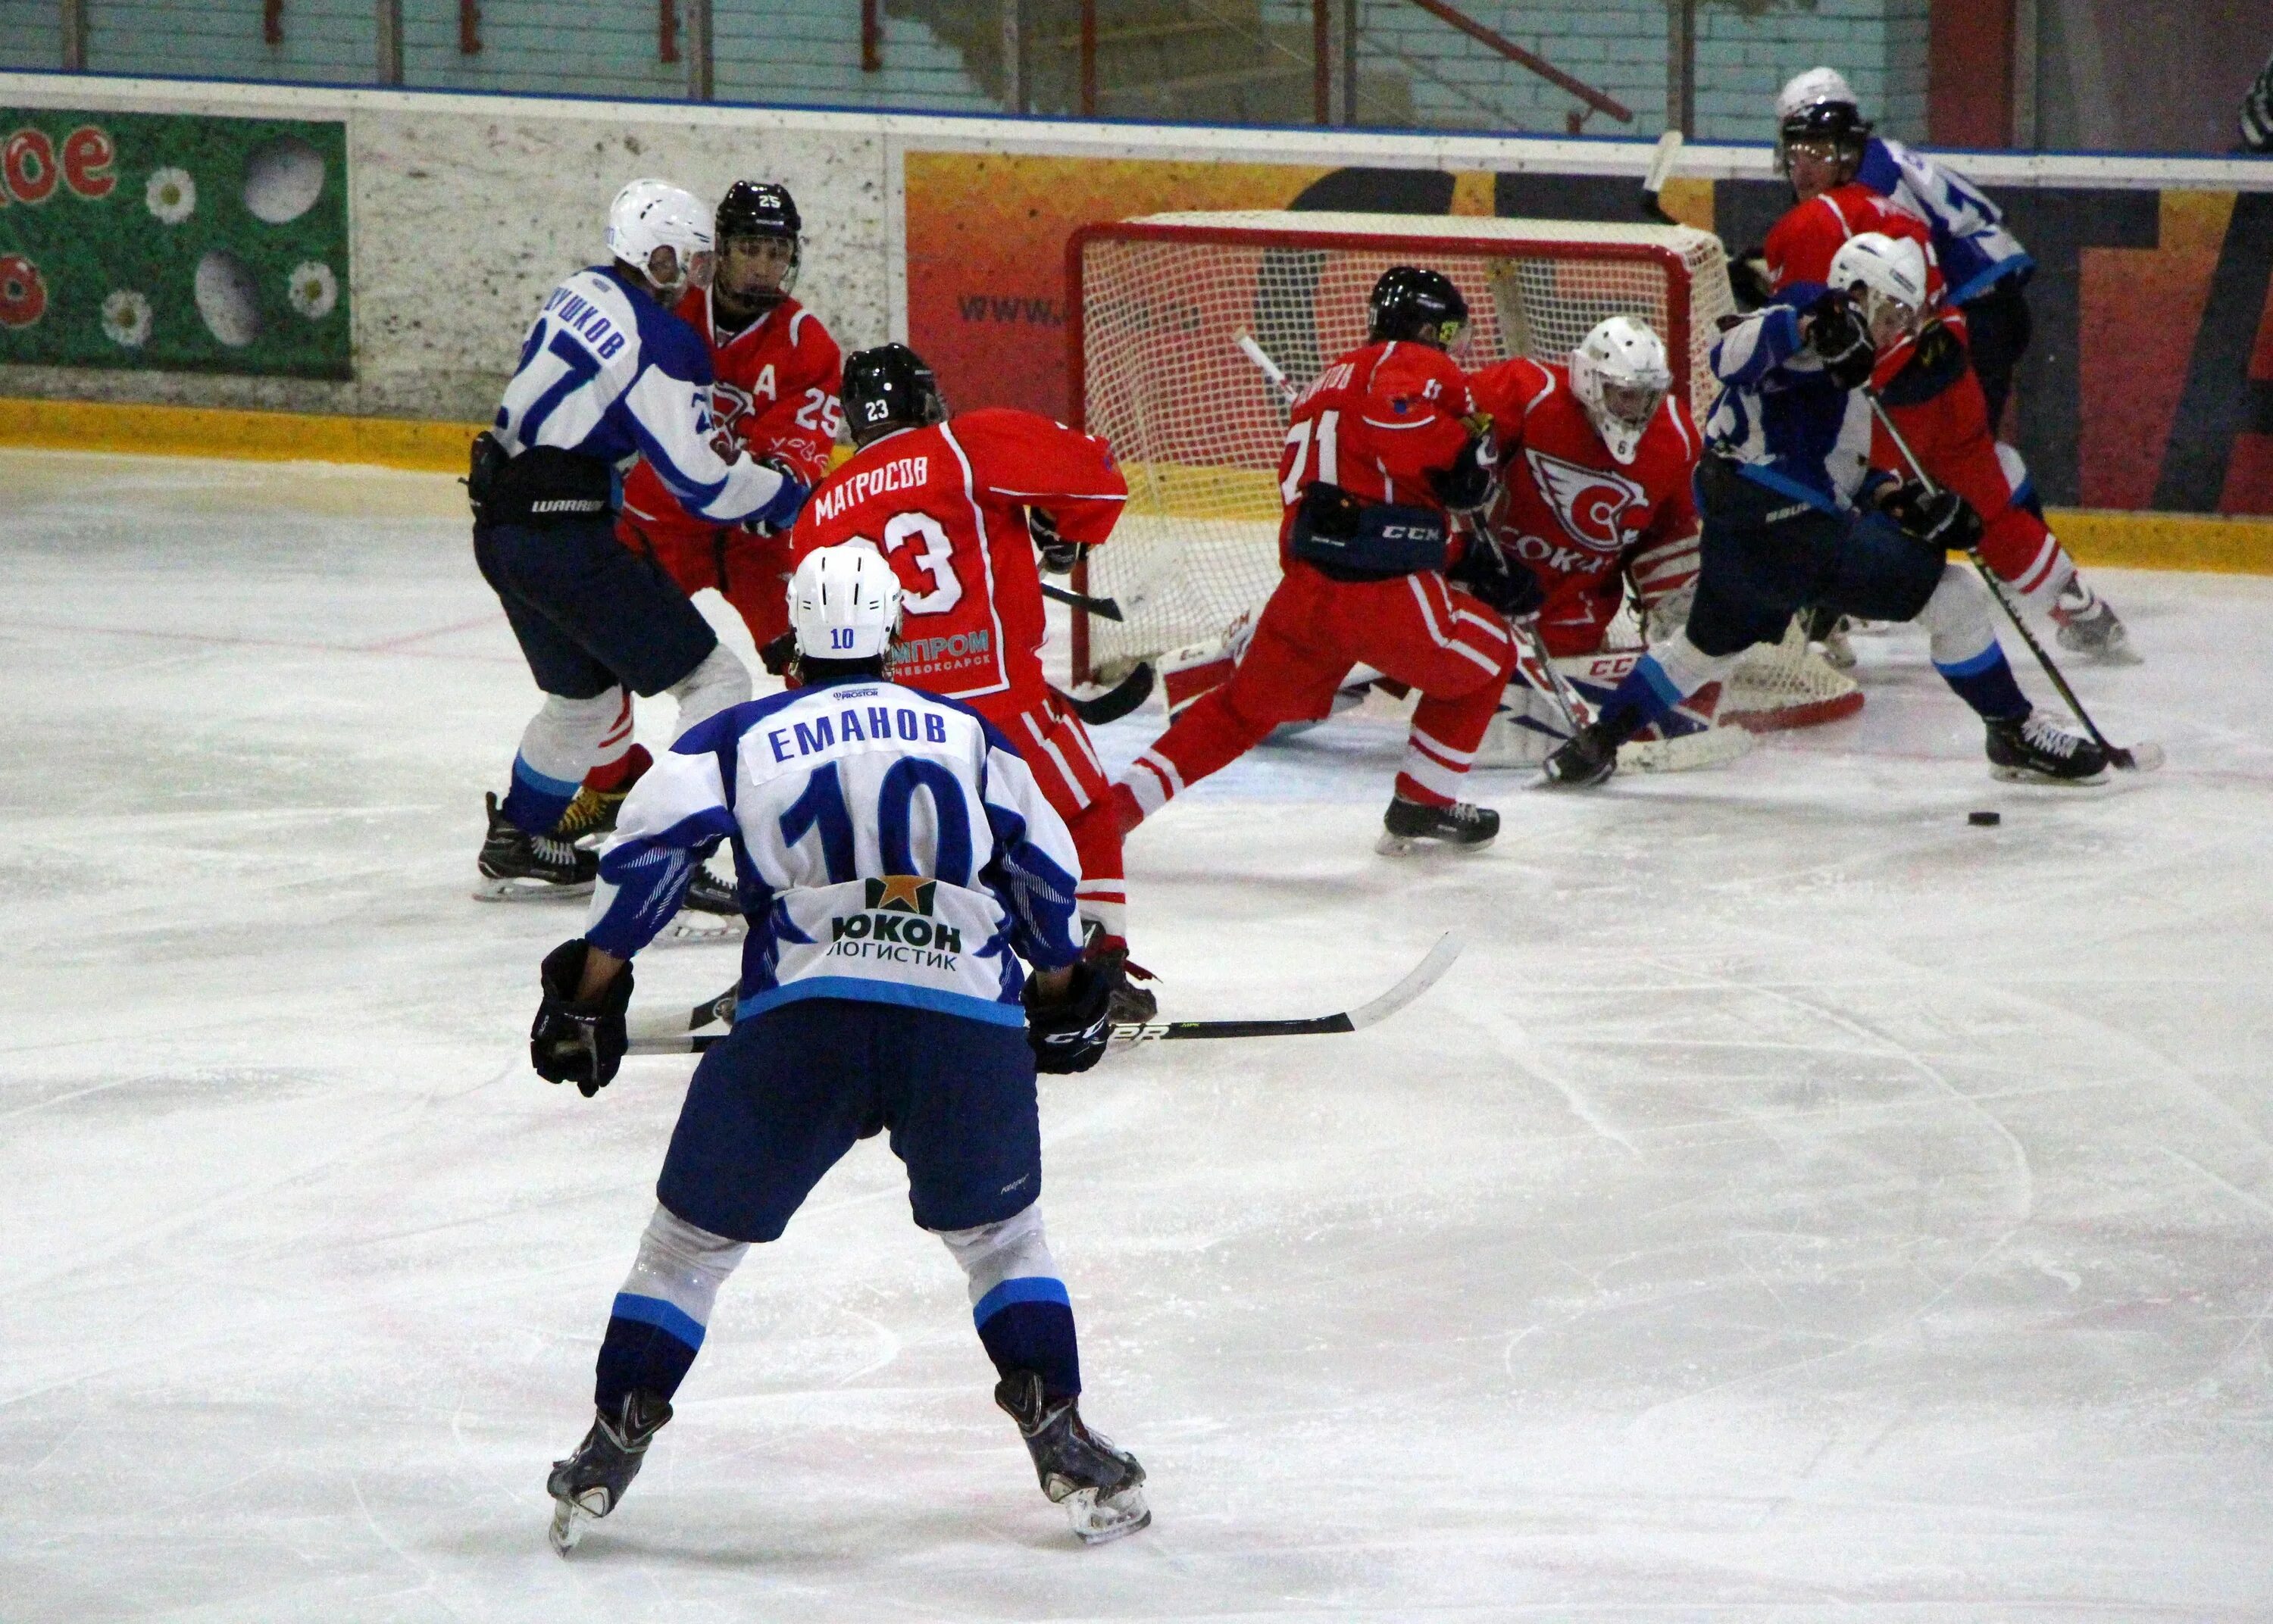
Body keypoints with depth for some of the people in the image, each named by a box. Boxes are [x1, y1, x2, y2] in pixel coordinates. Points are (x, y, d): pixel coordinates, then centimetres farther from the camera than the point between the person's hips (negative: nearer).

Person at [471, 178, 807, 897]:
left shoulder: (582, 293, 12)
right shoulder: (661, 344, -16)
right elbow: (703, 484, -18)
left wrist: (721, 447, 23)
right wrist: (796, 497, -3)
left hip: (501, 527, 9)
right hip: (562, 535, -9)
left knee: (584, 692, 28)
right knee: (714, 680, -5)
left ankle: (517, 842, 39)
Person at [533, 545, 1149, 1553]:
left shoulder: (740, 740, 17)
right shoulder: (968, 733, 22)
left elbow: (646, 849, 5)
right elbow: (1045, 869, 23)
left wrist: (588, 988, 10)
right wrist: (1061, 990, 38)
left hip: (801, 1017, -1)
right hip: (969, 1026, 1)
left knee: (694, 1234, 14)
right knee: (999, 1233, 23)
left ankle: (614, 1444, 12)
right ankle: (1064, 1446, 12)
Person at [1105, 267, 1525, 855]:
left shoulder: (1324, 387, 31)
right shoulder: (1417, 366, 4)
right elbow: (1393, 413, -23)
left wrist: (1467, 565, 27)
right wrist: (1465, 454, -10)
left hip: (1303, 586, 7)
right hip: (1380, 592, -7)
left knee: (1243, 708, 24)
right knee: (1482, 663, 19)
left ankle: (1115, 803, 16)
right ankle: (1421, 808, 21)